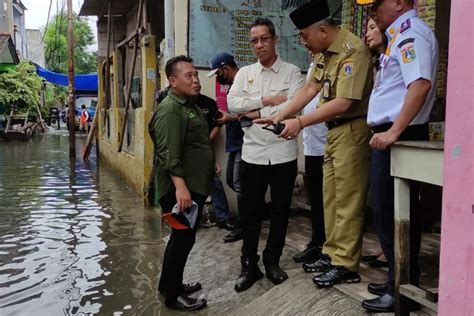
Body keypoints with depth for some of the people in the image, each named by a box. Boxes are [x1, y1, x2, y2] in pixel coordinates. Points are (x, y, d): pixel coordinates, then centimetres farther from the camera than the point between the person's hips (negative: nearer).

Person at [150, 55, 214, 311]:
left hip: (195, 186, 10)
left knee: (183, 238, 17)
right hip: (180, 189, -10)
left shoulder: (191, 105, 17)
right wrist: (180, 187, -32)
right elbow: (168, 154, -26)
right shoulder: (170, 110, -17)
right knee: (183, 239, -3)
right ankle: (172, 295, 10)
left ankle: (172, 284, 30)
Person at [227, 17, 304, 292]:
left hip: (283, 153, -1)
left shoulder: (292, 72, -1)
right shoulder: (244, 73, 8)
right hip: (253, 152, 2)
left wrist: (256, 114, -9)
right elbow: (232, 104, -6)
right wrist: (267, 100, -13)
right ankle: (250, 265, 19)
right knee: (250, 211, 7)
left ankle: (272, 261, 27)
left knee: (280, 209, 10)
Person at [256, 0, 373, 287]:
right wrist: (281, 116, 3)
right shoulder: (324, 52, 10)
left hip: (352, 130, -9)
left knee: (348, 200, -3)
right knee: (331, 196, 14)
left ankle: (346, 266, 7)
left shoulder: (353, 51, -18)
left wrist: (300, 122, -22)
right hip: (334, 130, 9)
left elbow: (343, 103, -24)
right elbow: (311, 88, 10)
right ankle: (332, 253, 25)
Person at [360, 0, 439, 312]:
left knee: (390, 213, -4)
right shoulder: (401, 35, 20)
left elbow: (421, 84, -25)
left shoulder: (412, 32, -11)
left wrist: (394, 131, -27)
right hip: (391, 134, 10)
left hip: (398, 136, -10)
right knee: (394, 212, 14)